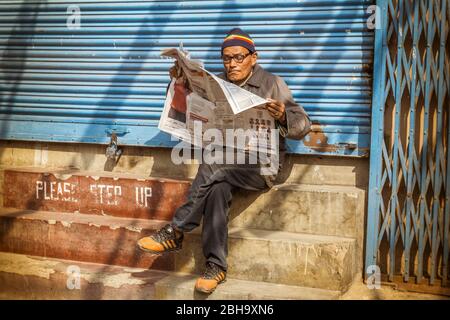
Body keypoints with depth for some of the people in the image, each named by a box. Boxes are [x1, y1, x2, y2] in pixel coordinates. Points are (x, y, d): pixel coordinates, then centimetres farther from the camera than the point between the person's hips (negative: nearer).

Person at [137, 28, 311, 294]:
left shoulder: (272, 84, 1)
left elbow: (303, 126, -5)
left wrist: (283, 116, -28)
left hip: (261, 164, -3)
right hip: (225, 162, 4)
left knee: (212, 170, -32)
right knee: (218, 188, -32)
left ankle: (176, 232, -21)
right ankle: (216, 266, -27)